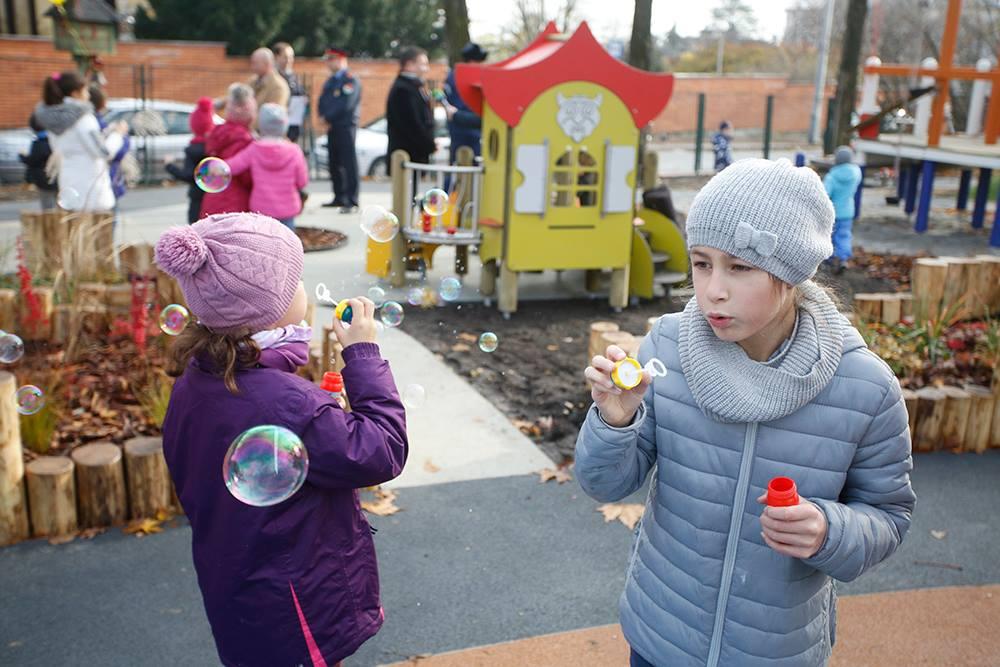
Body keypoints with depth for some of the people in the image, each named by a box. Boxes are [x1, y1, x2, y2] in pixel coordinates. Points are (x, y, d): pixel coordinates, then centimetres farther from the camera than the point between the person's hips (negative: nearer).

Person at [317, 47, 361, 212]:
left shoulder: (351, 80, -8)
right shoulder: (330, 81, 19)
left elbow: (345, 105, -17)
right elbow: (323, 102, 16)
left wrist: (328, 118, -10)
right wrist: (323, 118, -3)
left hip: (346, 127, -9)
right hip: (331, 127, 9)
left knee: (348, 164, -10)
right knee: (334, 164, 11)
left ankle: (352, 201, -11)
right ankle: (339, 197, 19)